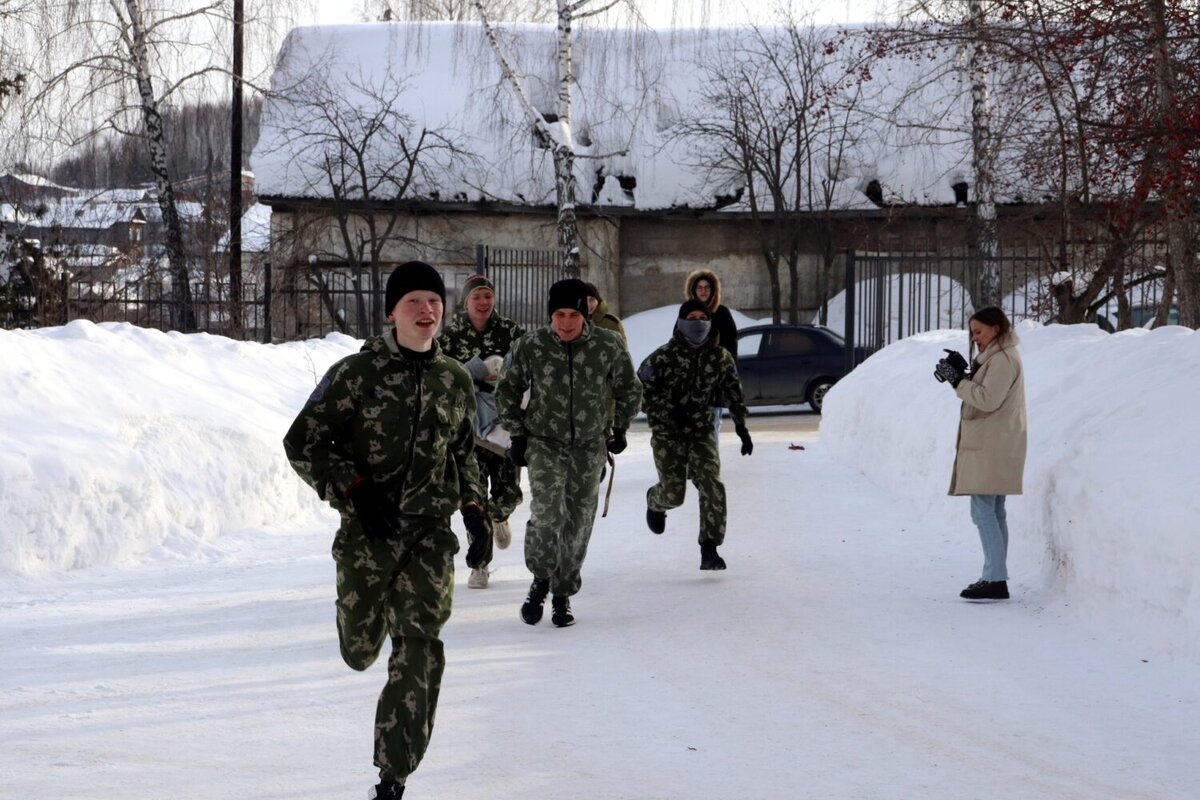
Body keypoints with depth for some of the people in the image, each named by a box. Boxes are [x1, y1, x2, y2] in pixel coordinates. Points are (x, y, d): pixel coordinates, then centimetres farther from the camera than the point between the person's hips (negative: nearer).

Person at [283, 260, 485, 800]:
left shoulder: (456, 381, 7)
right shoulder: (357, 373, -6)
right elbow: (301, 442, -4)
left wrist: (471, 501, 8)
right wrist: (355, 488, -15)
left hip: (431, 531, 2)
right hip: (369, 528, -2)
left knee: (420, 649, -12)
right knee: (361, 650, 9)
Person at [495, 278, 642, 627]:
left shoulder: (608, 346, -8)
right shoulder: (530, 346, -9)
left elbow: (629, 390, 10)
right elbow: (507, 391, 7)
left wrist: (619, 429, 11)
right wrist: (518, 434, 4)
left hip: (589, 447, 2)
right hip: (544, 444, -1)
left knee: (578, 524, 4)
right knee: (547, 513, -20)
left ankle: (562, 594, 20)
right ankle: (541, 578, 3)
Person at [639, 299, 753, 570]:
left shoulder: (720, 358, -1)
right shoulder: (663, 357, -12)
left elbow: (733, 393, 11)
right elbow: (641, 388, -8)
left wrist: (741, 428, 8)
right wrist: (669, 412, -19)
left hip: (702, 431, 2)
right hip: (667, 432, -2)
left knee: (712, 487, -14)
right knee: (674, 493, 0)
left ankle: (709, 550, -9)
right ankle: (655, 501, 40)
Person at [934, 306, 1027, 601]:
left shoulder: (1003, 360, -13)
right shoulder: (996, 358, 21)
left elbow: (988, 399, -21)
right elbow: (982, 395, 20)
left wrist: (957, 380, -16)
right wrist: (962, 373, 7)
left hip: (993, 448, -11)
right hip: (989, 446, 11)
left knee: (983, 511, -14)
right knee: (993, 512, 12)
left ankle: (996, 579, -18)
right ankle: (995, 578, 14)